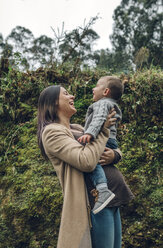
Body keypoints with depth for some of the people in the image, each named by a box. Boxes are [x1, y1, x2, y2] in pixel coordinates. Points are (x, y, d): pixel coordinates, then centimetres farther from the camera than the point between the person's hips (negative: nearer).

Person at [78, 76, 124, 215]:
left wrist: (89, 133, -38)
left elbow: (99, 119, -24)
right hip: (111, 143, 11)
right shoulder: (111, 106, 30)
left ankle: (103, 191, -46)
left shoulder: (102, 103, -4)